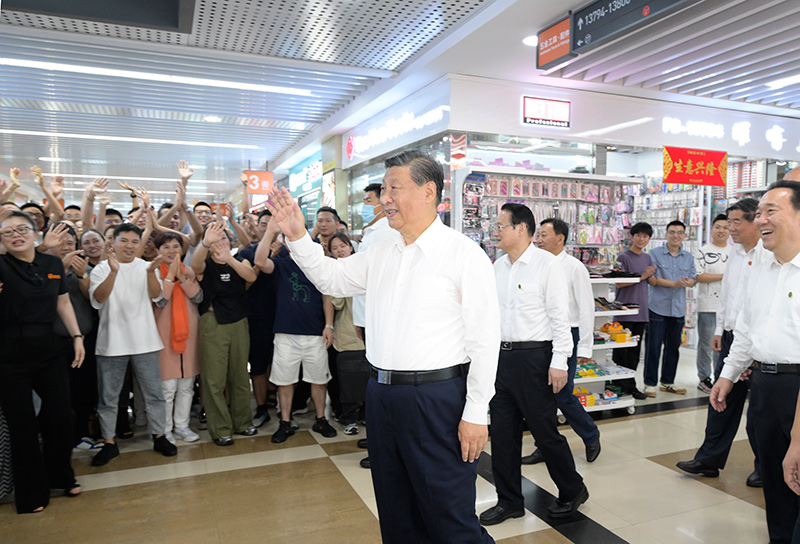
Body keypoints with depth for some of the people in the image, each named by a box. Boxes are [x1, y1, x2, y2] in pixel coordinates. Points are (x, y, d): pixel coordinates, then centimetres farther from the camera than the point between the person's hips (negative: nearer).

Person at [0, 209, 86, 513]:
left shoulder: (53, 264, 5)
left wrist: (77, 337, 6)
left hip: (50, 351, 3)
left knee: (60, 416, 8)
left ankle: (61, 477, 31)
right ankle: (32, 492, 23)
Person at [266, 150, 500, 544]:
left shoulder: (463, 254, -11)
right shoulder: (381, 252, 8)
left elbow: (485, 338, -12)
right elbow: (332, 278, 19)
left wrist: (476, 413, -13)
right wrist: (297, 236, 6)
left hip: (436, 398, -6)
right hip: (382, 394, 7)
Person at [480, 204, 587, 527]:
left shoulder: (547, 264, -9)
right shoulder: (498, 266, 10)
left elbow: (560, 316, -11)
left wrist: (559, 362, -15)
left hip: (534, 358, -6)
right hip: (501, 355, 6)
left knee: (545, 431, 5)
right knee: (503, 433, 11)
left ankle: (572, 491, 30)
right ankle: (509, 501, 27)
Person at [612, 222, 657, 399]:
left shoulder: (647, 258, 14)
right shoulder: (623, 258, -8)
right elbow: (619, 283, -15)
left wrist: (651, 274, -1)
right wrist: (641, 276, -15)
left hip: (641, 310, 7)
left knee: (635, 350, 11)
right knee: (621, 350, -2)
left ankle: (630, 385, 19)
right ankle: (618, 385, 7)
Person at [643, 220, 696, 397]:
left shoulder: (688, 257, 14)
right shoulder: (655, 253, -1)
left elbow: (692, 279, 8)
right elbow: (652, 279, -9)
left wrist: (687, 282, -15)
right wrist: (675, 283, -17)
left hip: (678, 309, 5)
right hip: (658, 307, -5)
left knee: (673, 347, 11)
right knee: (653, 347, -3)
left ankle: (668, 382, 24)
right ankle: (650, 383, 7)